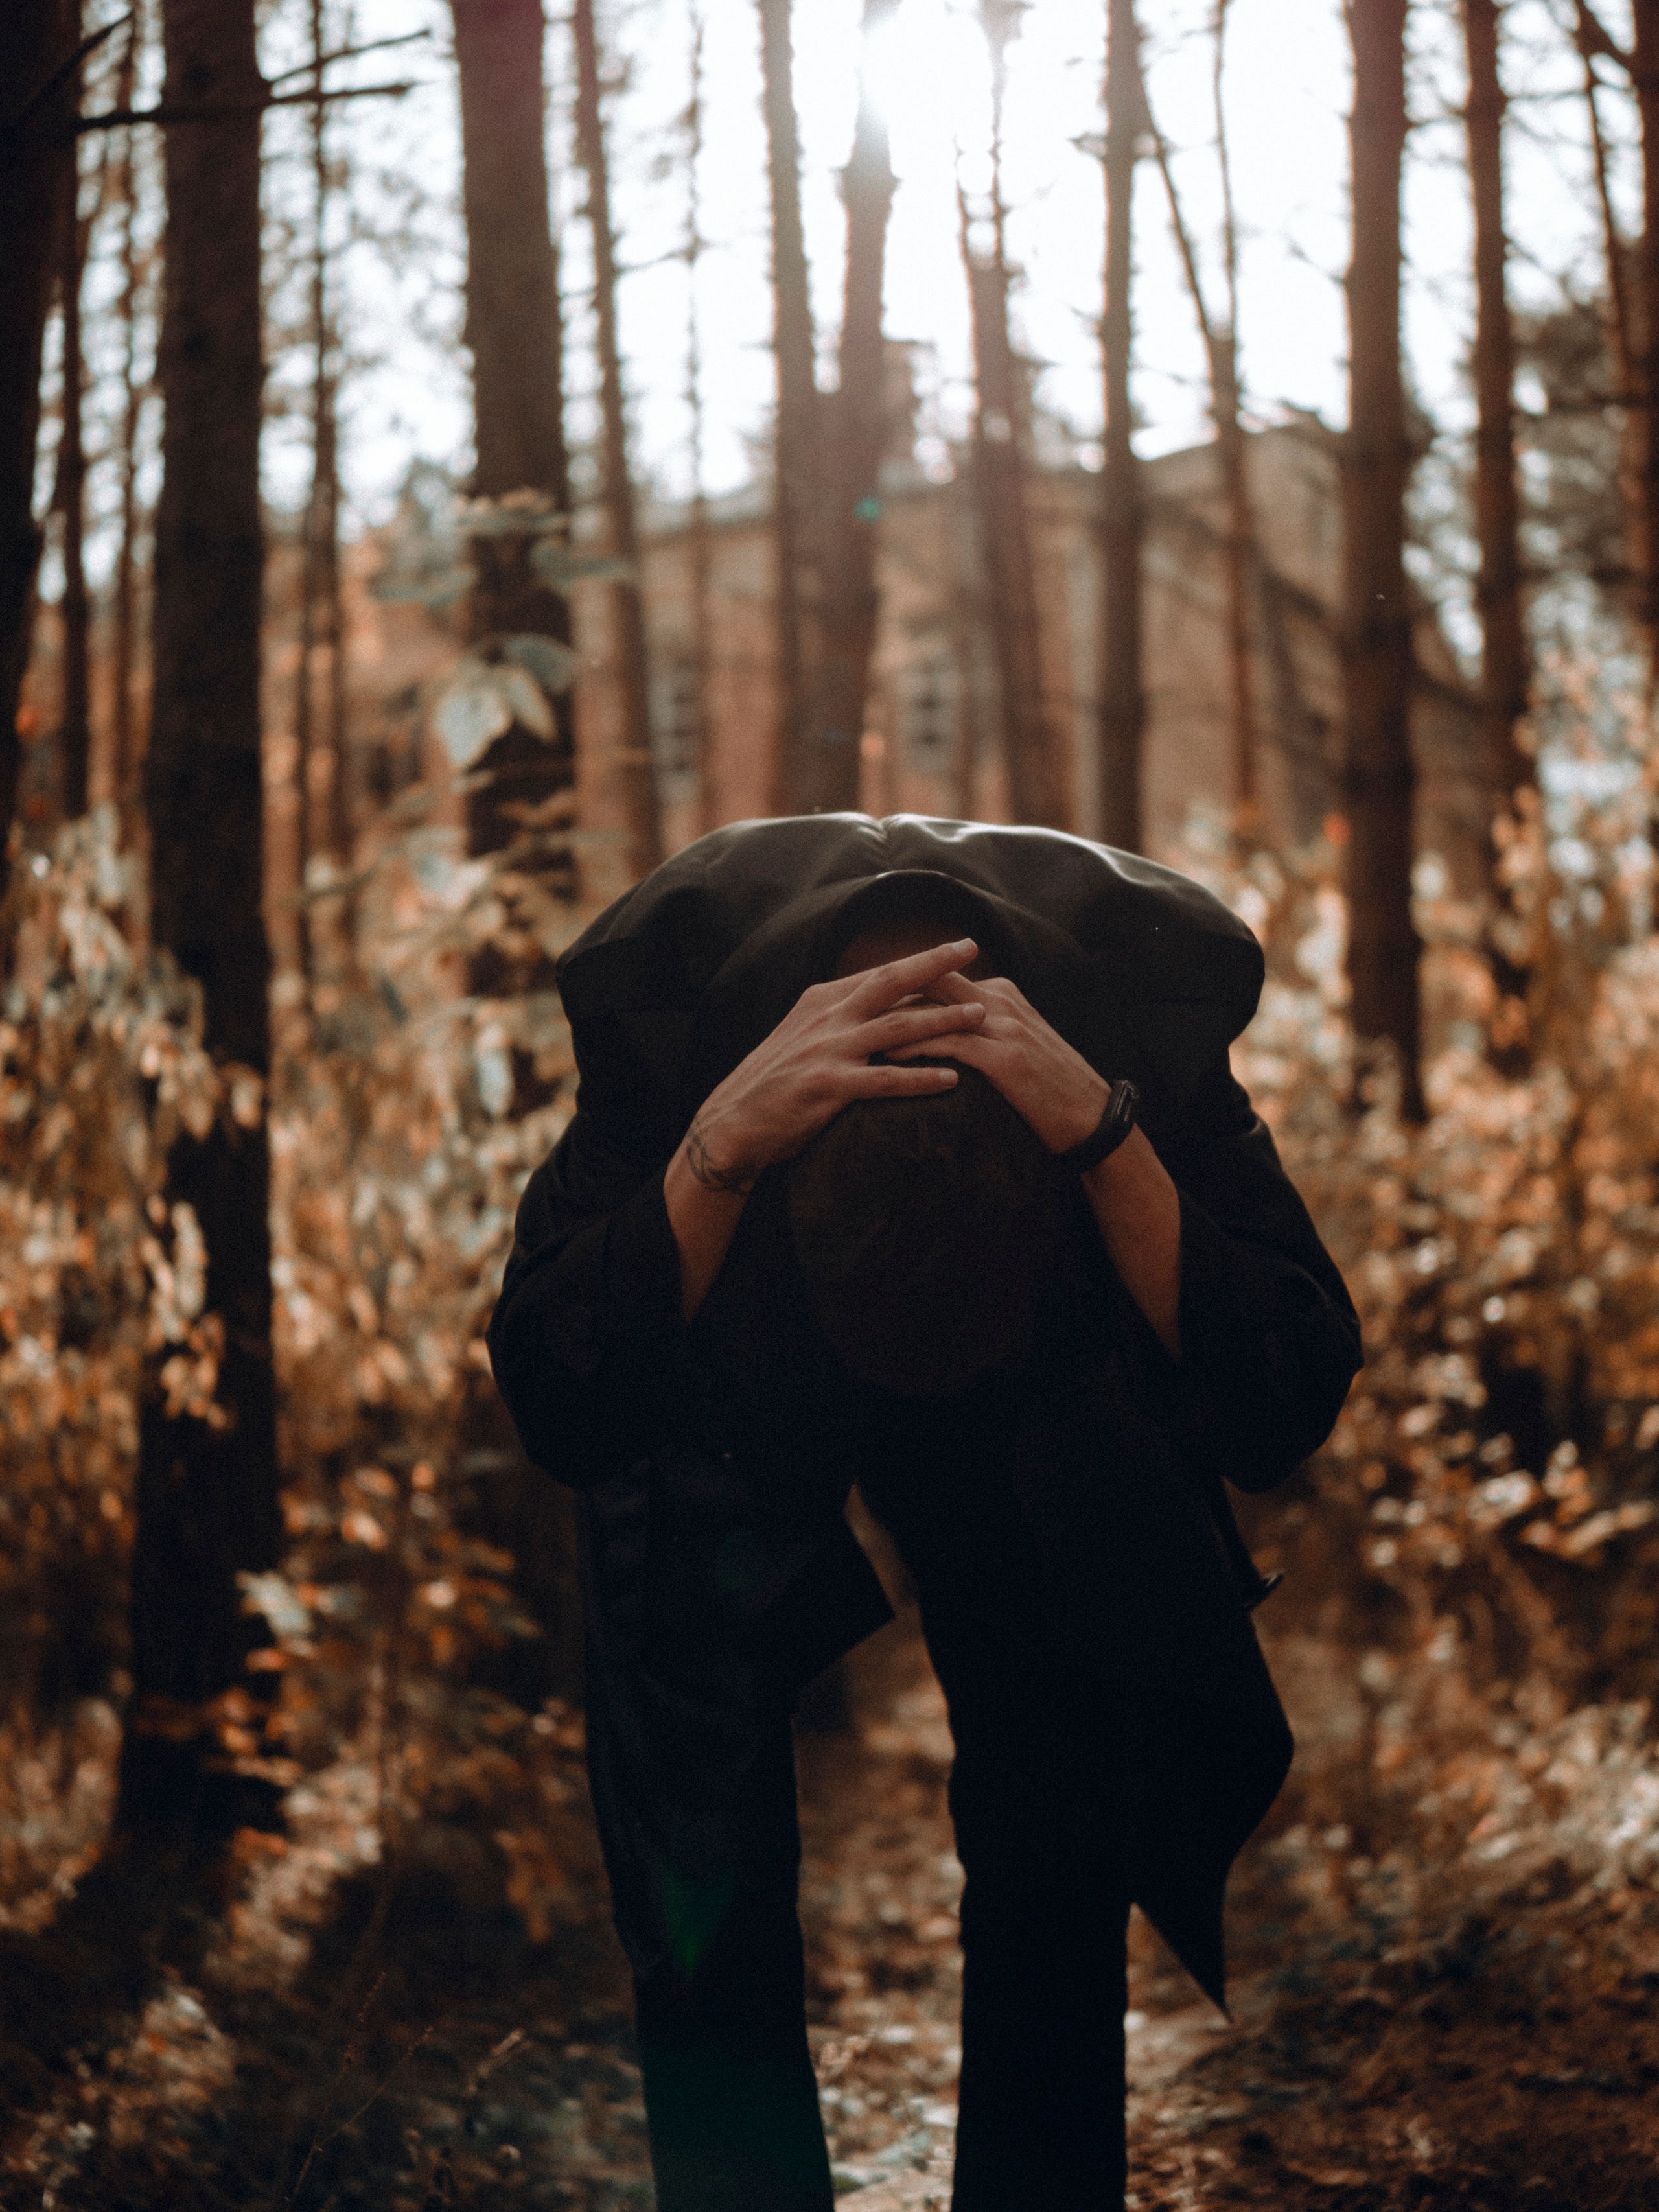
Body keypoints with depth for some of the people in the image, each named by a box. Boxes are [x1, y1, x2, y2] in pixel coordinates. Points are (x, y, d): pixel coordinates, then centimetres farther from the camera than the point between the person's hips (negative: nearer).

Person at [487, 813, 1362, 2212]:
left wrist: (1107, 1136, -48)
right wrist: (721, 1143, -50)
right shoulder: (662, 978, -37)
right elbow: (557, 1413, -35)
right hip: (723, 1400, 0)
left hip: (1045, 1410, 1)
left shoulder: (1150, 976, -35)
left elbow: (1287, 1415, -33)